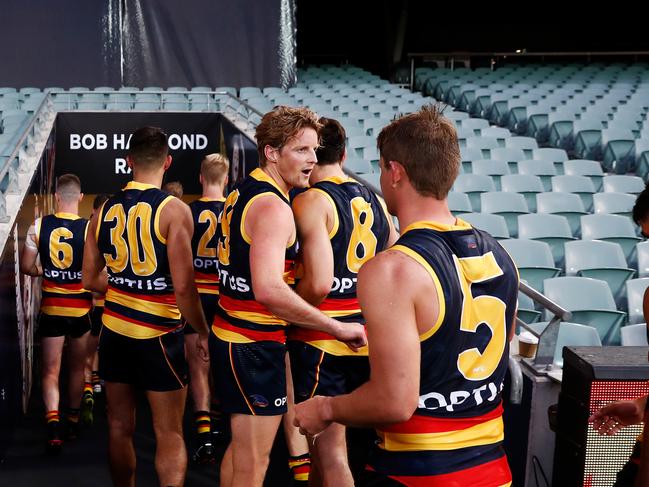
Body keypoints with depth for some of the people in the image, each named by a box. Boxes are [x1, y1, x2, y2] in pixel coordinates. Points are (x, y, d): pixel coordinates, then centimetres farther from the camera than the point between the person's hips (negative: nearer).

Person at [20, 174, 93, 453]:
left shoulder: (39, 226, -6)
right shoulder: (89, 228, -12)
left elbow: (26, 266, 0)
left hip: (51, 307, 0)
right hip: (81, 307, 0)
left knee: (51, 369, 4)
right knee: (77, 367, 18)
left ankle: (53, 420, -18)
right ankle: (73, 421, 31)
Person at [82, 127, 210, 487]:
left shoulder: (105, 211, 4)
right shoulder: (174, 210, -13)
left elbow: (90, 279, 11)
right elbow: (182, 287, -19)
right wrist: (203, 332, -7)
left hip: (114, 331, 5)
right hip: (158, 334, -5)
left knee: (120, 428, 14)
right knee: (170, 435, 4)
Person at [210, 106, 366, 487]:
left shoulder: (242, 193, 10)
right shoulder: (273, 206, -21)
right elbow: (269, 289, -32)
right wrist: (338, 328, -27)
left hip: (231, 334, 10)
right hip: (254, 344, -10)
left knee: (240, 450, 23)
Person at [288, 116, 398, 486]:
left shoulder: (310, 201, -13)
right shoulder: (374, 200, 9)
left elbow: (318, 283, -24)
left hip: (322, 341, -8)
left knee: (329, 449, 1)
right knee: (324, 439, 22)